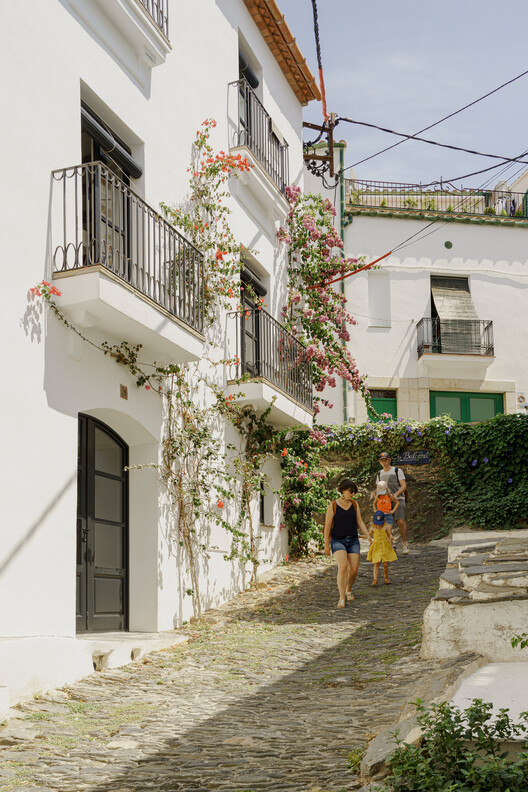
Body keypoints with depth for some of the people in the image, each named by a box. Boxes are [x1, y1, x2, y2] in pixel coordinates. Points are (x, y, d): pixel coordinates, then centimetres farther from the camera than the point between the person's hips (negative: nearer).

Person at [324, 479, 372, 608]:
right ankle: (342, 599, -18)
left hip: (352, 540, 4)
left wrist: (367, 535, -11)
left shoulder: (354, 504, 5)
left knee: (354, 569, -3)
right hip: (338, 541, -4)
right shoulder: (333, 506, -8)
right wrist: (326, 545, -6)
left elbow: (360, 522, 5)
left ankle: (348, 590, 29)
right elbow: (328, 525, -6)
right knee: (343, 567, -23)